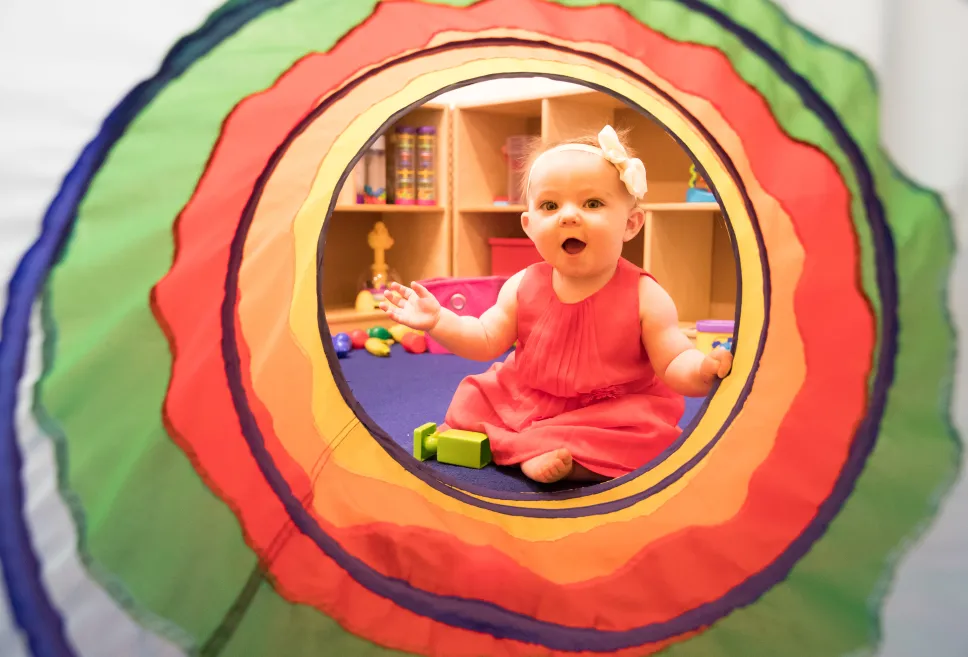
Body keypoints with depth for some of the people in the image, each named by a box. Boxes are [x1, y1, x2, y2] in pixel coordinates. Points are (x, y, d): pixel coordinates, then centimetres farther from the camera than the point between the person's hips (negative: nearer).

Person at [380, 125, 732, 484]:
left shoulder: (645, 296, -16)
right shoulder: (523, 286, -5)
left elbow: (673, 364, -16)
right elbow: (486, 341, 3)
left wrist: (700, 370, -41)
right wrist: (437, 320, -13)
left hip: (611, 412, -3)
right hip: (521, 400, 4)